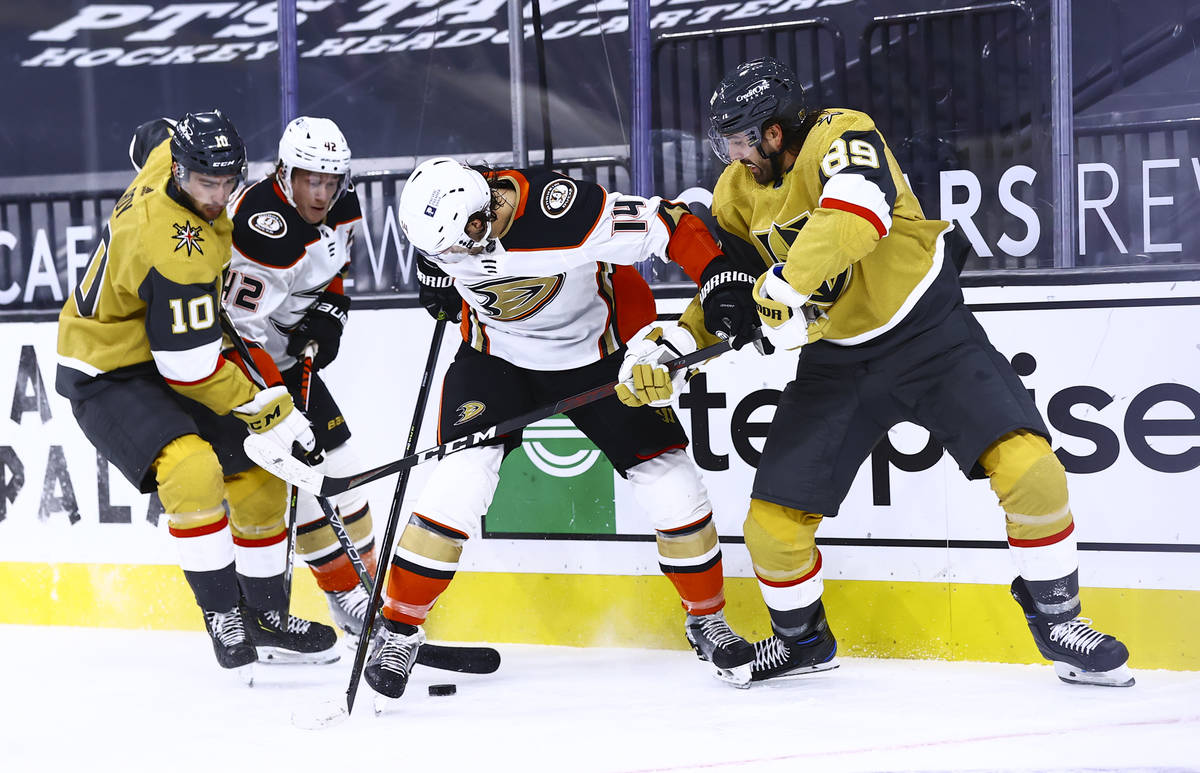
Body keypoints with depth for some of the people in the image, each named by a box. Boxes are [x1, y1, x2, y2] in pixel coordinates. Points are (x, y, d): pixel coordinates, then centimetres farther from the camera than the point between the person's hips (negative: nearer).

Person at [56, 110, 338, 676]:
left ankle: (266, 617, 21)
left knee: (257, 474, 10)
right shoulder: (177, 248, -33)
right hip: (107, 378, -10)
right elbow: (191, 367, -30)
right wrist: (273, 412, -22)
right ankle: (225, 621, -23)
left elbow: (152, 137, 20)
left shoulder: (170, 150, -8)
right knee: (191, 469, -33)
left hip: (160, 358, 10)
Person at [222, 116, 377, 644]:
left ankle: (365, 582, 20)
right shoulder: (264, 226, -32)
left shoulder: (339, 205, -6)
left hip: (289, 346, 8)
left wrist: (329, 311, -2)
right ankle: (345, 596, -3)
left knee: (333, 448, 7)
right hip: (239, 348, -8)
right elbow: (237, 327, -33)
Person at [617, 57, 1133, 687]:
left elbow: (857, 211, -42)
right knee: (772, 523, -3)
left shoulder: (841, 134, -21)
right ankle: (801, 637, 27)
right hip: (836, 362, 5)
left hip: (929, 334, -5)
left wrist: (789, 282, -47)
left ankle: (1056, 619, 1)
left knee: (1028, 469, -21)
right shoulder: (736, 194, 0)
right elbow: (730, 289, 10)